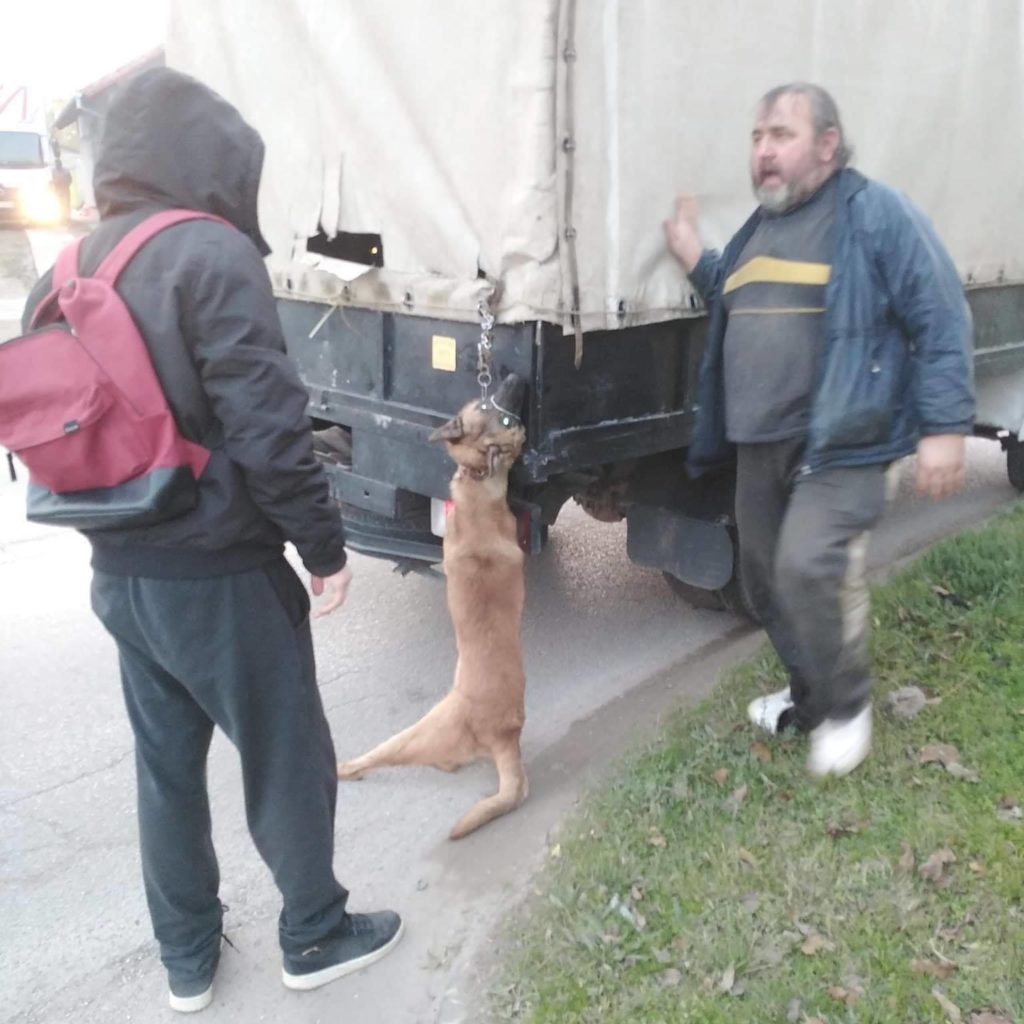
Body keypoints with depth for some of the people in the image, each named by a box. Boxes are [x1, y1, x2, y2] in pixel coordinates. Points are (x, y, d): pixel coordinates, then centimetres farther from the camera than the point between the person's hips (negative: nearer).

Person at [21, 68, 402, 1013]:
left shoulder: (63, 276, 9)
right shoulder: (210, 255, -16)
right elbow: (267, 429, -21)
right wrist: (325, 547, -11)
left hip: (119, 574, 8)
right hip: (219, 574, -7)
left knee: (166, 764, 19)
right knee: (287, 759, 11)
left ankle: (186, 956, 35)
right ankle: (316, 936, 30)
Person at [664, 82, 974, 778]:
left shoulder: (875, 212, -7)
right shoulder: (760, 227, 16)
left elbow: (941, 319, -10)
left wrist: (945, 426, -16)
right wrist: (696, 262, 15)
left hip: (841, 442, -8)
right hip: (762, 442, 8)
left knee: (808, 566, -22)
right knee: (765, 578, 13)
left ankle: (847, 705, 4)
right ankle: (810, 694, 34)